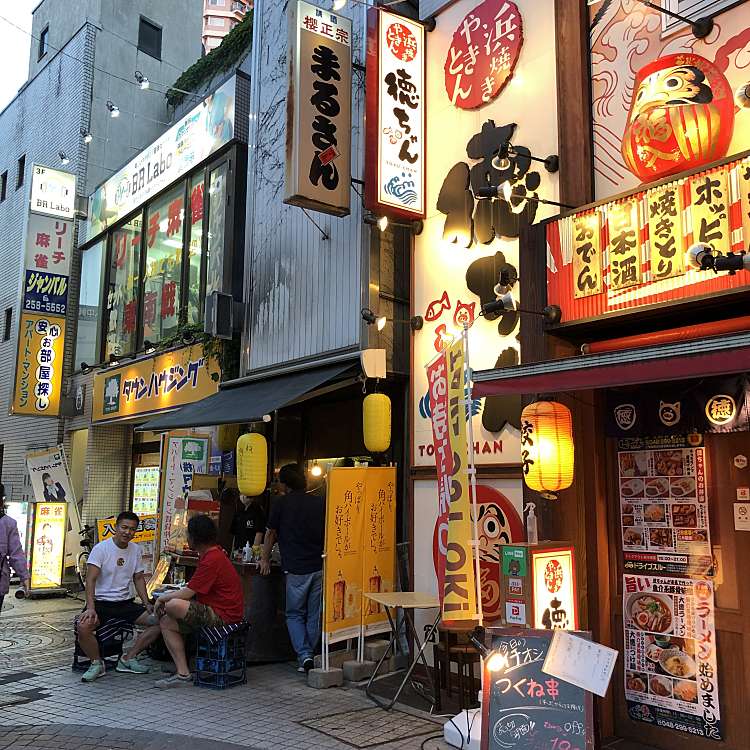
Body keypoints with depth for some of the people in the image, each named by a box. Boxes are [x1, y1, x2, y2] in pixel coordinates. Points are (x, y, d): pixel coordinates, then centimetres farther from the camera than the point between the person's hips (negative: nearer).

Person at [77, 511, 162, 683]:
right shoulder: (101, 548, -9)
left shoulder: (136, 550, 7)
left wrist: (147, 605, 3)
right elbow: (90, 580, -16)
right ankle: (96, 663, -5)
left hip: (125, 603, 5)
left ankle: (128, 658, 1)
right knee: (83, 627, -33)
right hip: (101, 602, -4)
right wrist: (90, 608, -29)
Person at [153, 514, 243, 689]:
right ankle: (183, 674, 1)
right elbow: (193, 590, 20)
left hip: (222, 617, -11)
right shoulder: (212, 554, 15)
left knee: (172, 606, -26)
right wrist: (168, 596, 8)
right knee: (166, 623, 6)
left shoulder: (212, 560, -18)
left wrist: (162, 599, -1)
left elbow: (187, 593, -18)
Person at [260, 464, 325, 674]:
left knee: (295, 615, 10)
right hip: (320, 566, 3)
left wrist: (265, 559, 21)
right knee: (314, 615, 13)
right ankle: (310, 655, 19)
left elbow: (271, 533, 8)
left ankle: (304, 656, -3)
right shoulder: (320, 502, 6)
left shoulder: (281, 503, -2)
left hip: (296, 568, -3)